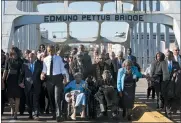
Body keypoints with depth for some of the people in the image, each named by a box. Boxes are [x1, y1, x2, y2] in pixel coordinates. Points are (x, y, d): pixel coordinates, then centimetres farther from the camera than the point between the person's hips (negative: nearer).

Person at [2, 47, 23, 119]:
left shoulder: (20, 61, 1)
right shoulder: (8, 60, 5)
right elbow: (5, 70, 7)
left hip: (17, 81, -1)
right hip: (9, 80, 2)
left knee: (17, 96, 1)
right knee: (10, 96, 3)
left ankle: (16, 113, 9)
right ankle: (12, 108, 31)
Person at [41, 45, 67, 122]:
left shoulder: (59, 58, 1)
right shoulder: (45, 59, 4)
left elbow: (62, 69, 3)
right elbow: (44, 69, 6)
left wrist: (64, 78, -4)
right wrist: (43, 74, -15)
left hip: (58, 78, -3)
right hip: (49, 78, 3)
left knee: (57, 97, -10)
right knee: (51, 97, 12)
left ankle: (58, 115, -6)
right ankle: (53, 113, 28)